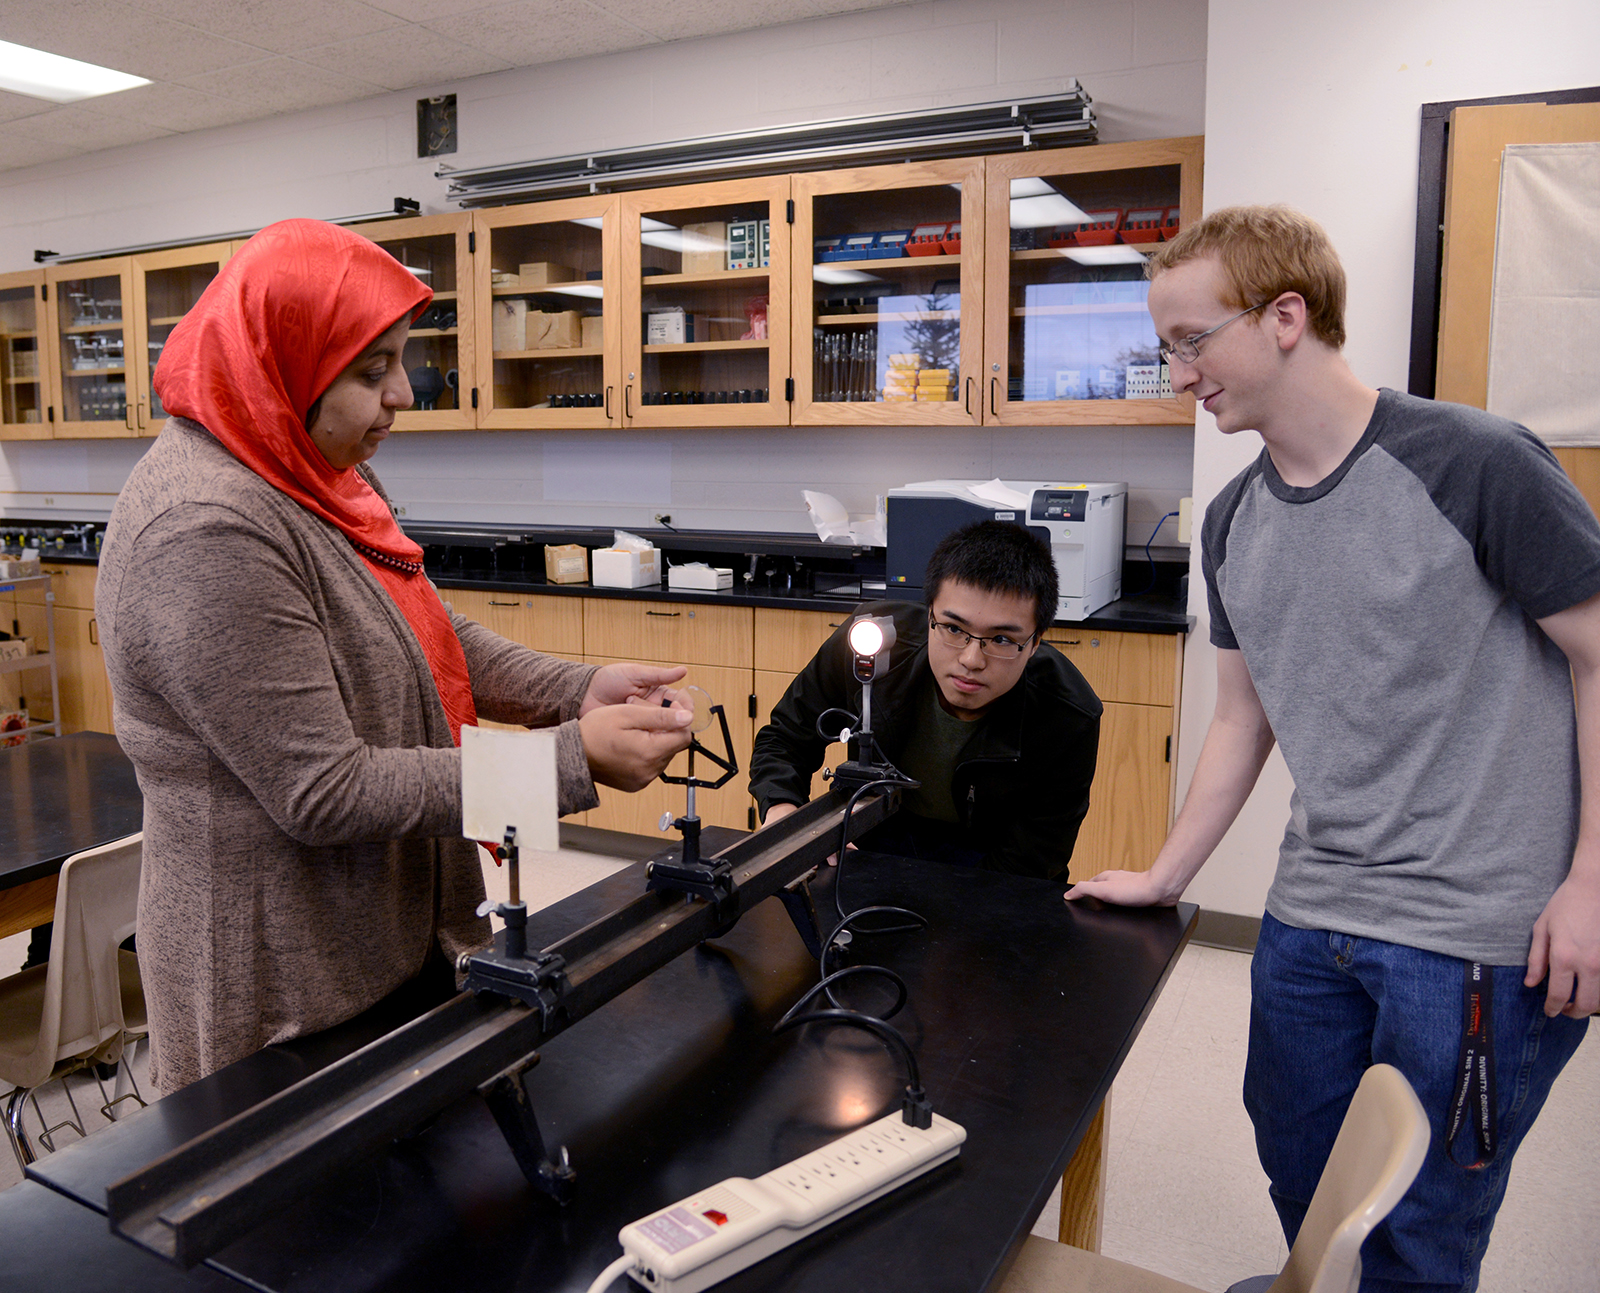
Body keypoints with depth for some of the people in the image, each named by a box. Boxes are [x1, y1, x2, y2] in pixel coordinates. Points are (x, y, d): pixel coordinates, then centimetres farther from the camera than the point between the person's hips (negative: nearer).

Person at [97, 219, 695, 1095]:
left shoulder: (316, 478, 4)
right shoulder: (206, 532, -26)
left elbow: (433, 641, 9)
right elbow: (324, 792, -27)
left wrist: (582, 691, -7)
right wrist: (574, 761, -27)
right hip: (289, 983, -9)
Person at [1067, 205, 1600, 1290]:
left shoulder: (1474, 465, -14)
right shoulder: (1236, 522, 6)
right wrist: (1163, 879, 13)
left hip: (1479, 935, -6)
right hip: (1311, 919, 6)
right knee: (1300, 1180, 22)